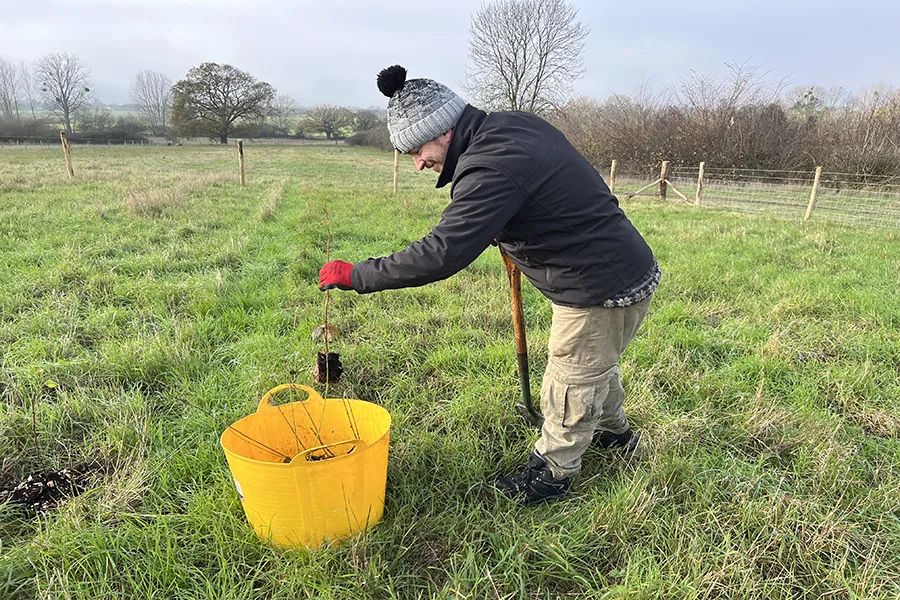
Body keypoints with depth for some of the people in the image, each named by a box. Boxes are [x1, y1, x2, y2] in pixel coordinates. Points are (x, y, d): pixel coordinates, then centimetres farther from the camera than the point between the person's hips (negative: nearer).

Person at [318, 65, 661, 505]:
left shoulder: (491, 170, -29)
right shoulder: (514, 123, 2)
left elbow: (439, 255, -32)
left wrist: (356, 276, -23)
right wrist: (511, 235, 5)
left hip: (601, 293, -10)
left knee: (569, 391, 10)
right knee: (595, 366, 31)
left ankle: (551, 472, 33)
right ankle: (615, 432, 56)